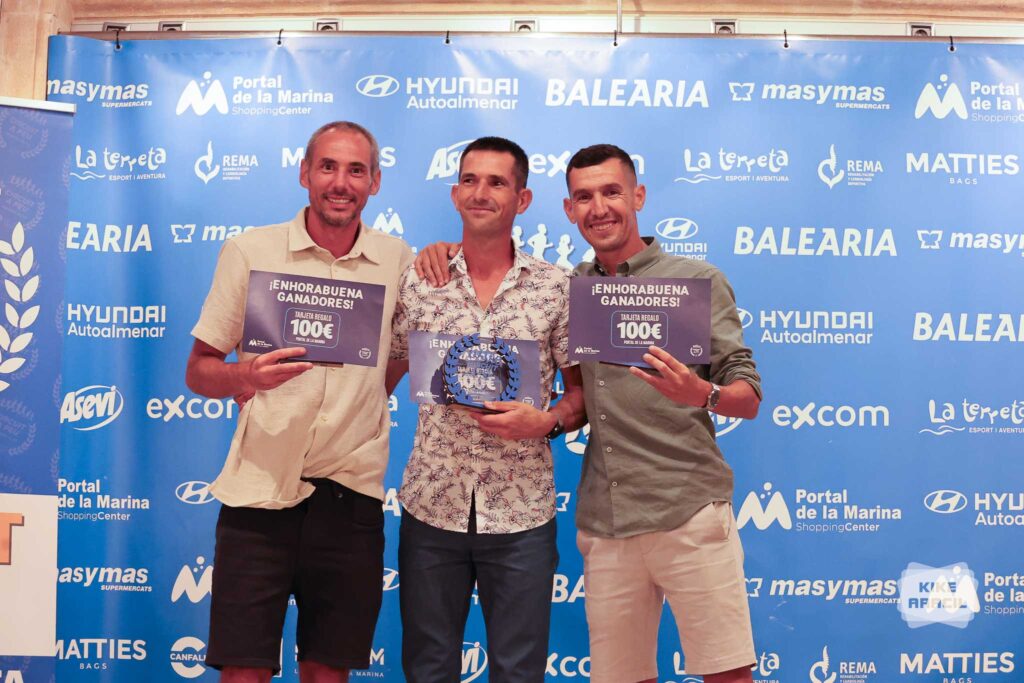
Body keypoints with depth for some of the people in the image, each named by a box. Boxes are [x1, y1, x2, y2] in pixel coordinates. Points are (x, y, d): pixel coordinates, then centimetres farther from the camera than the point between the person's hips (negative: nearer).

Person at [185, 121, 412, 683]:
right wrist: (245, 376, -19)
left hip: (351, 490, 2)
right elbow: (198, 371, 1)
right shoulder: (249, 251, 1)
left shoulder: (398, 261, 5)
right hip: (259, 488, -1)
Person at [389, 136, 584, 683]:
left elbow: (582, 386, 4)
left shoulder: (557, 288, -1)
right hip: (431, 508, 1)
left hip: (521, 514, -1)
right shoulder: (417, 283, 2)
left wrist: (547, 421, -14)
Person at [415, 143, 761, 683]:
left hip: (689, 511, -3)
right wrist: (451, 251, 6)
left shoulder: (697, 279, 2)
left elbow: (748, 396, -1)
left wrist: (701, 394, -22)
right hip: (603, 519, 3)